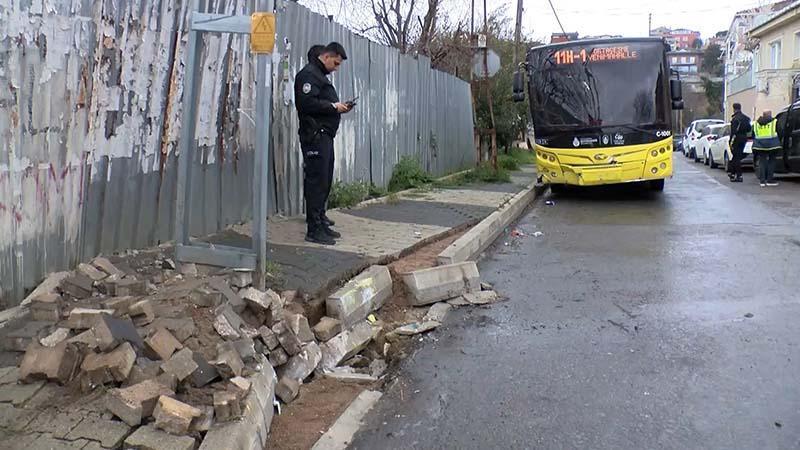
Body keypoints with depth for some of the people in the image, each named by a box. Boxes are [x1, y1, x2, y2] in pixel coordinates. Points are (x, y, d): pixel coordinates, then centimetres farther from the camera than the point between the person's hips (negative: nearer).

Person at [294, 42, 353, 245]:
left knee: (325, 181, 12)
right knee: (316, 181, -10)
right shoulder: (308, 74, -9)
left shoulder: (321, 75, 24)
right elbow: (307, 103, -21)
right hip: (315, 135, -10)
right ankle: (314, 230, -8)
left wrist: (339, 107, 9)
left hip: (324, 136, 10)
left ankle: (320, 221, 20)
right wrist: (333, 106, -14)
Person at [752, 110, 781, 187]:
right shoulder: (774, 122, -1)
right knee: (771, 161, 5)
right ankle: (770, 180, 4)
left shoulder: (756, 123, 10)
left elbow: (753, 135, 13)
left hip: (760, 145, 3)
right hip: (771, 144, -3)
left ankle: (762, 181, 3)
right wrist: (779, 143, 14)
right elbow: (779, 133, 2)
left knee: (762, 162, 7)